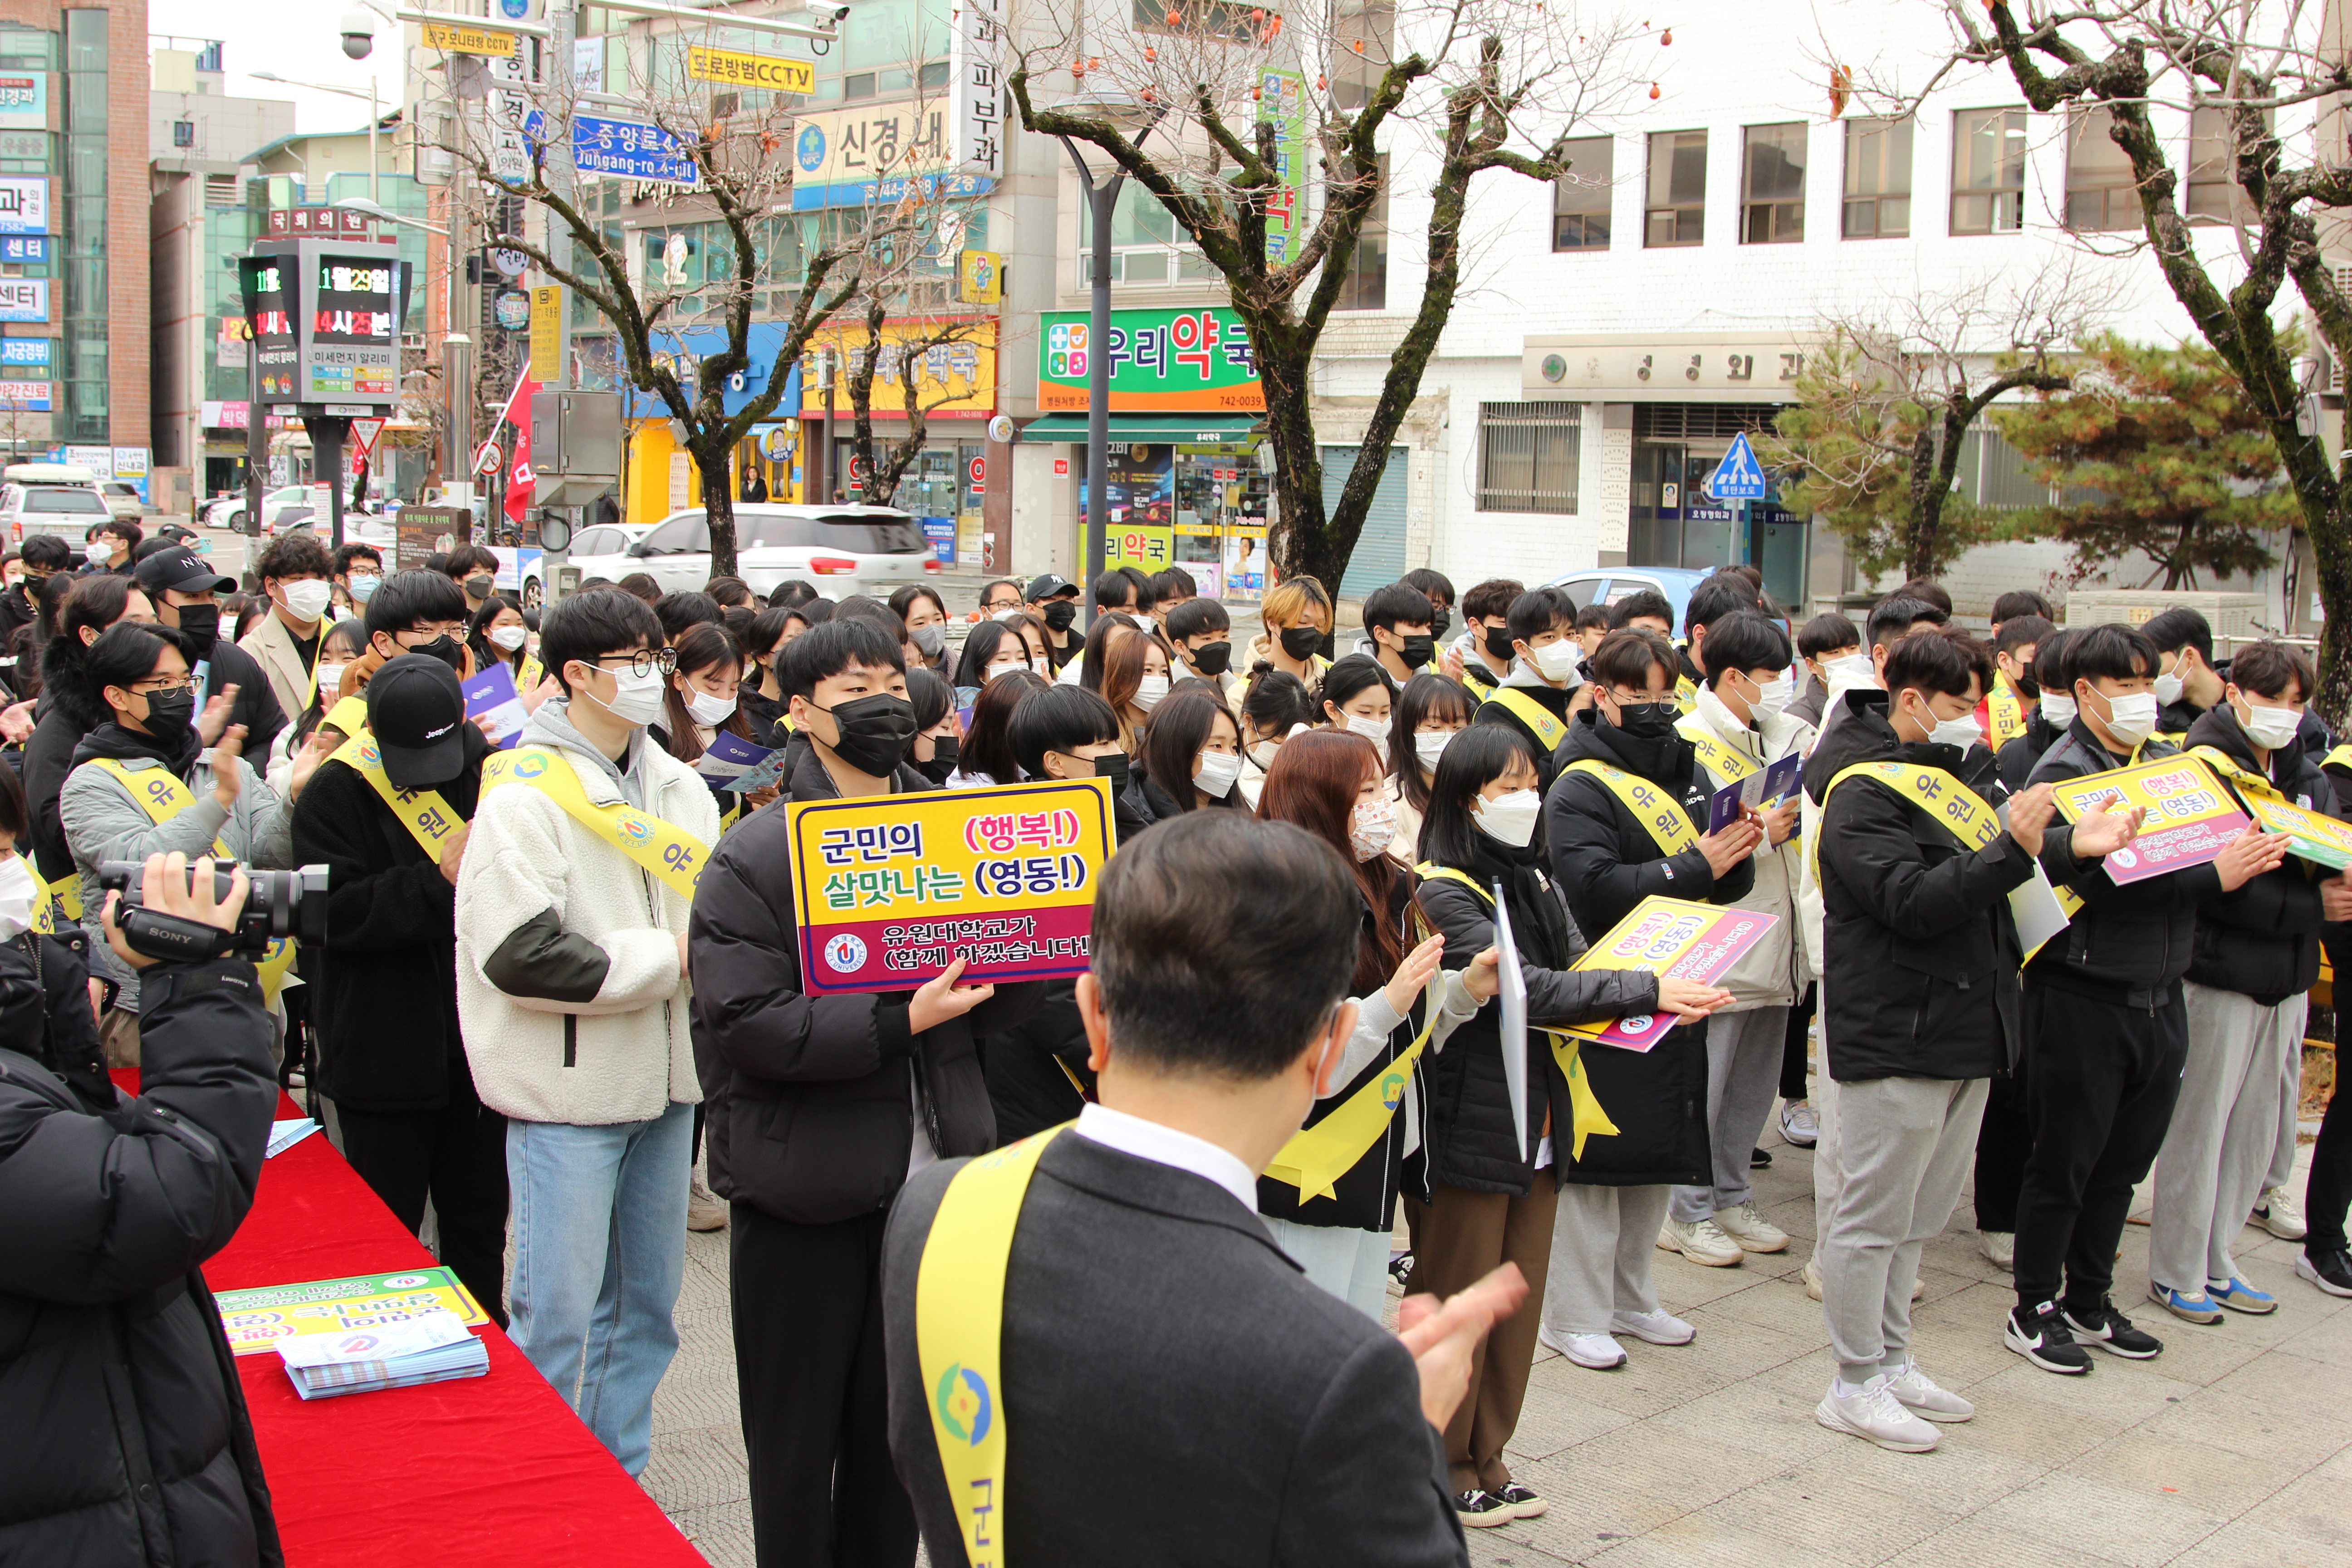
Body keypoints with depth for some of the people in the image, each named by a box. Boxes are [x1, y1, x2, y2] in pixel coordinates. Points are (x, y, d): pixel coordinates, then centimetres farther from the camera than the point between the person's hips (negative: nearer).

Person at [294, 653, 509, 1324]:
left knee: (480, 1219, 16)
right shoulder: (336, 792, -9)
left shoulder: (491, 771, 2)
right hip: (386, 1055, -3)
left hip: (481, 1038, 3)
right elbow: (337, 912, -20)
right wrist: (442, 880, -25)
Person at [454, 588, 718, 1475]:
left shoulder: (680, 788, 9)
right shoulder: (525, 795, -12)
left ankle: (617, 1477, 30)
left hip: (664, 1074, 7)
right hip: (569, 1082, -7)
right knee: (558, 1312, -1)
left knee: (648, 1300, 15)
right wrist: (665, 960, -15)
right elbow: (516, 955, -21)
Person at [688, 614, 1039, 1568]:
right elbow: (744, 1020, -19)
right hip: (802, 1192, -4)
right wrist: (899, 1025, -26)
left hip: (930, 1178, 5)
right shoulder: (753, 860, -8)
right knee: (798, 1433, 10)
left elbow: (999, 1008, 10)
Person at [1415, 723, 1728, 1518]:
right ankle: (1441, 1467, 19)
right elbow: (1522, 987, -24)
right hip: (1471, 1119, -8)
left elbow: (1574, 966, 12)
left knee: (1519, 1300, 14)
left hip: (1539, 1117, 8)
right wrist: (1647, 990, -25)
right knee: (1456, 1302, 5)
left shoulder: (1533, 879, 12)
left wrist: (1665, 990, -6)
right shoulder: (1442, 892, -15)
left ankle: (1486, 1457, 27)